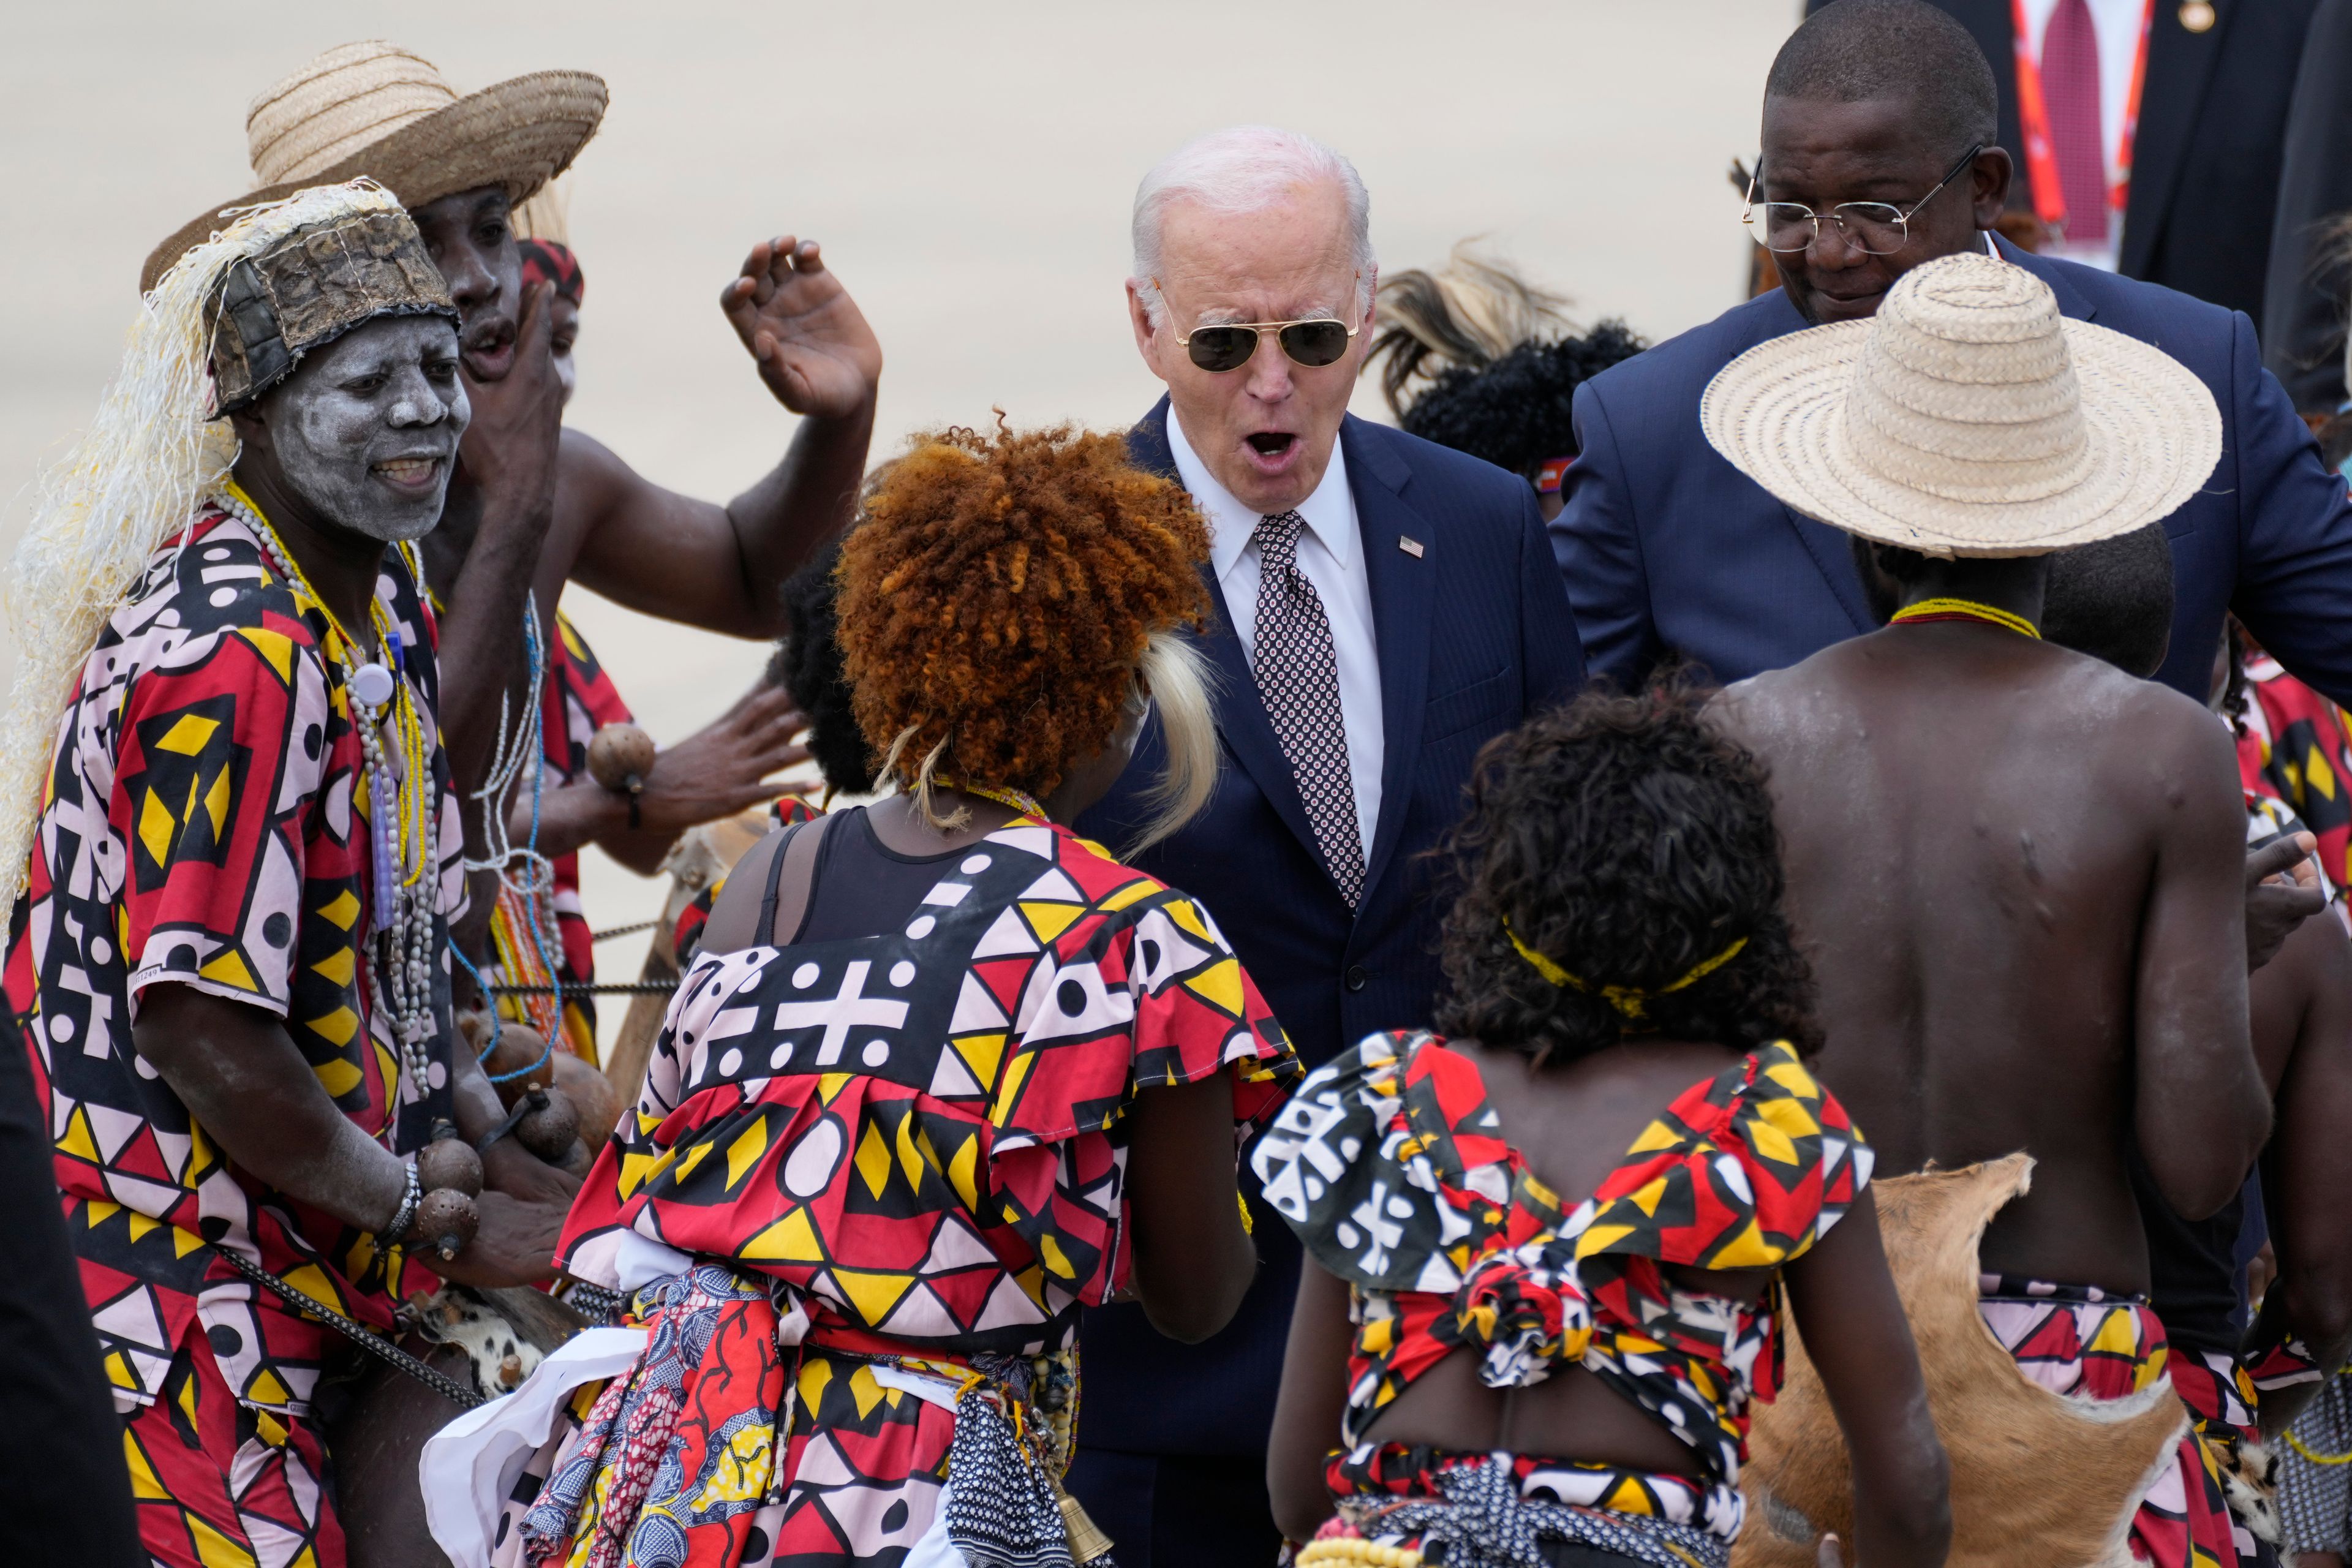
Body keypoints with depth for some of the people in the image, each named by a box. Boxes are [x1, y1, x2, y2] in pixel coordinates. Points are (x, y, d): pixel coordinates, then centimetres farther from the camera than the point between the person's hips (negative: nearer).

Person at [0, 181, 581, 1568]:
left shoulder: (385, 593, 10)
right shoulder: (236, 657, -21)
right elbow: (203, 1026, -24)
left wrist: (493, 1146, 6)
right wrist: (447, 1224, -12)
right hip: (163, 1280, -10)